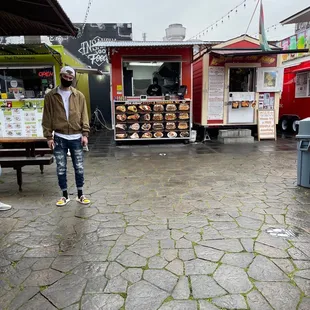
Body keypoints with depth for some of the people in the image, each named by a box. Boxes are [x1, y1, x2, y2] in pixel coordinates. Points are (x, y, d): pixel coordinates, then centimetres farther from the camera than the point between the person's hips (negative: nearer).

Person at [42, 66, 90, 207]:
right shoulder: (51, 96, 2)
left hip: (76, 137, 0)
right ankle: (65, 195, 20)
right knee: (61, 169, 7)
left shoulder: (79, 96, 3)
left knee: (79, 168, 5)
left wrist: (85, 134, -6)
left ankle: (80, 195, 19)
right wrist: (49, 136, -5)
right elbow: (47, 117, 2)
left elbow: (84, 115, 2)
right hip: (59, 138, 0)